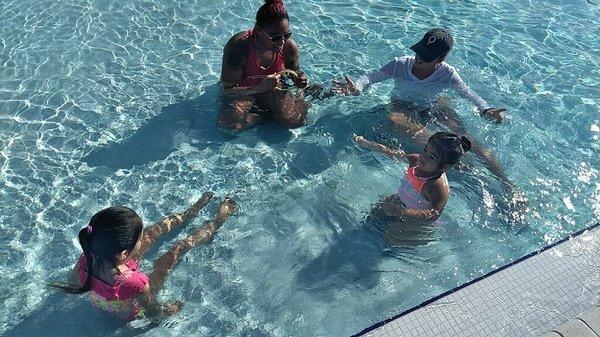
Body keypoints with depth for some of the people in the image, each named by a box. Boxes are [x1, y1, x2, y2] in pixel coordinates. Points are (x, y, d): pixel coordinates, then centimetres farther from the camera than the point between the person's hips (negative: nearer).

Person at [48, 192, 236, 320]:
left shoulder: (86, 260, -32)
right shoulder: (136, 284, -47)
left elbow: (72, 283, -8)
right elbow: (153, 313, -25)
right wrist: (168, 310, -3)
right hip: (131, 313, -4)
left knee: (154, 231, 6)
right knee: (177, 249, 1)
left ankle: (189, 214, 33)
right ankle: (218, 220, 25)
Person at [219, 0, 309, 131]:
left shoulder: (290, 48, -16)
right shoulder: (238, 47, -29)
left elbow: (295, 71, 7)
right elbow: (227, 89, -26)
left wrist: (299, 80, -19)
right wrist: (259, 88, -40)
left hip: (274, 90, 1)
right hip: (243, 91, -1)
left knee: (296, 121, -26)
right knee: (229, 123, -30)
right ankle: (271, 114, -11)